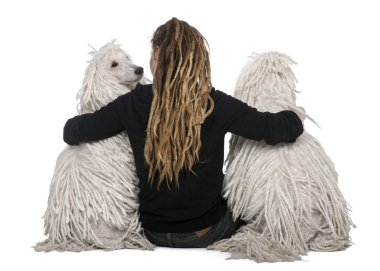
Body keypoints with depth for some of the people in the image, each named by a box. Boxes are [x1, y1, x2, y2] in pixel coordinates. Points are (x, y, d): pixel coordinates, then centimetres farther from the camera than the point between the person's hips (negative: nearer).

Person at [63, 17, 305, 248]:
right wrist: (298, 116, 8)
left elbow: (72, 132, -5)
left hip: (155, 233, 2)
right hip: (207, 231, -2)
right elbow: (278, 128, -15)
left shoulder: (134, 103, -15)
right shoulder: (215, 104, -19)